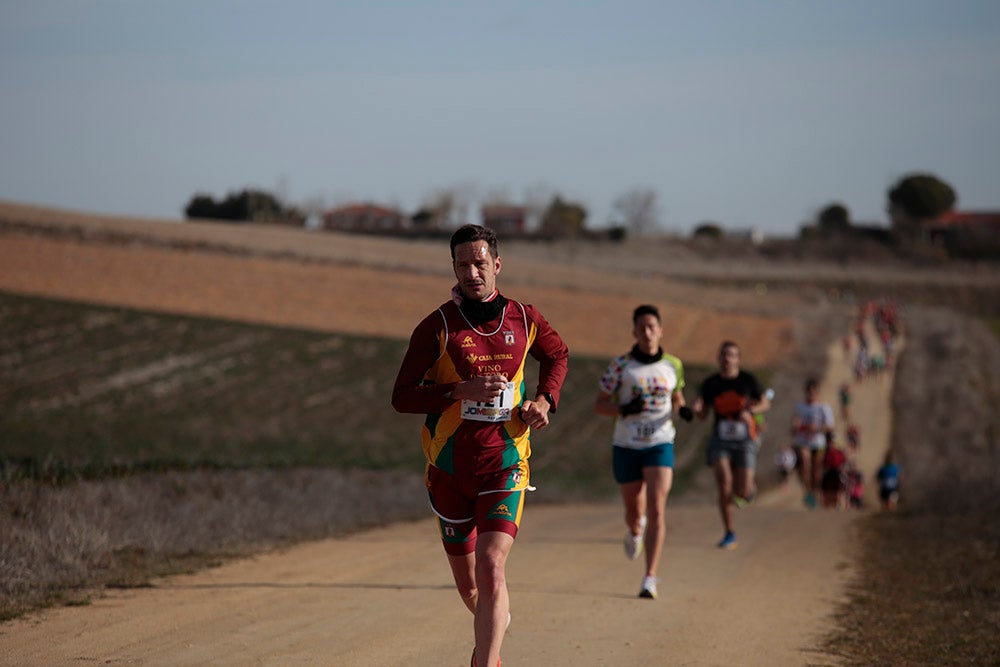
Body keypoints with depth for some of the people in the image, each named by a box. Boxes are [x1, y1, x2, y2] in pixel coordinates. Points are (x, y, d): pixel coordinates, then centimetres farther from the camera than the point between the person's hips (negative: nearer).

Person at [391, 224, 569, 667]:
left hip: (505, 464, 0)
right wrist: (462, 391, -20)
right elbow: (402, 397, -7)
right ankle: (494, 628, 45)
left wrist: (544, 399, 6)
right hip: (450, 468, 1)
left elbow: (557, 355, 25)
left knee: (491, 568, -20)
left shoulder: (524, 319, 4)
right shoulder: (437, 327, -4)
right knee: (469, 587, 13)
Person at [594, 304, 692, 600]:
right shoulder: (620, 365, -5)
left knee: (656, 510, -15)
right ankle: (636, 530, 53)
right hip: (627, 447, 0)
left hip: (660, 445, 0)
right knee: (634, 511, 13)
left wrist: (683, 410, -4)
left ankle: (650, 579, -15)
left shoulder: (673, 365, 2)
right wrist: (624, 410, -19)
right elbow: (599, 404, 0)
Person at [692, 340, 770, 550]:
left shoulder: (748, 380, -3)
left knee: (742, 492, -7)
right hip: (720, 440, 1)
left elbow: (765, 403, 6)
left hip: (744, 440, -1)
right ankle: (729, 534, -3)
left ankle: (749, 488, 33)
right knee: (724, 486, -16)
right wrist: (697, 409, -18)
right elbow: (702, 414, 6)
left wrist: (750, 411, -15)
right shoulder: (710, 383, 1)